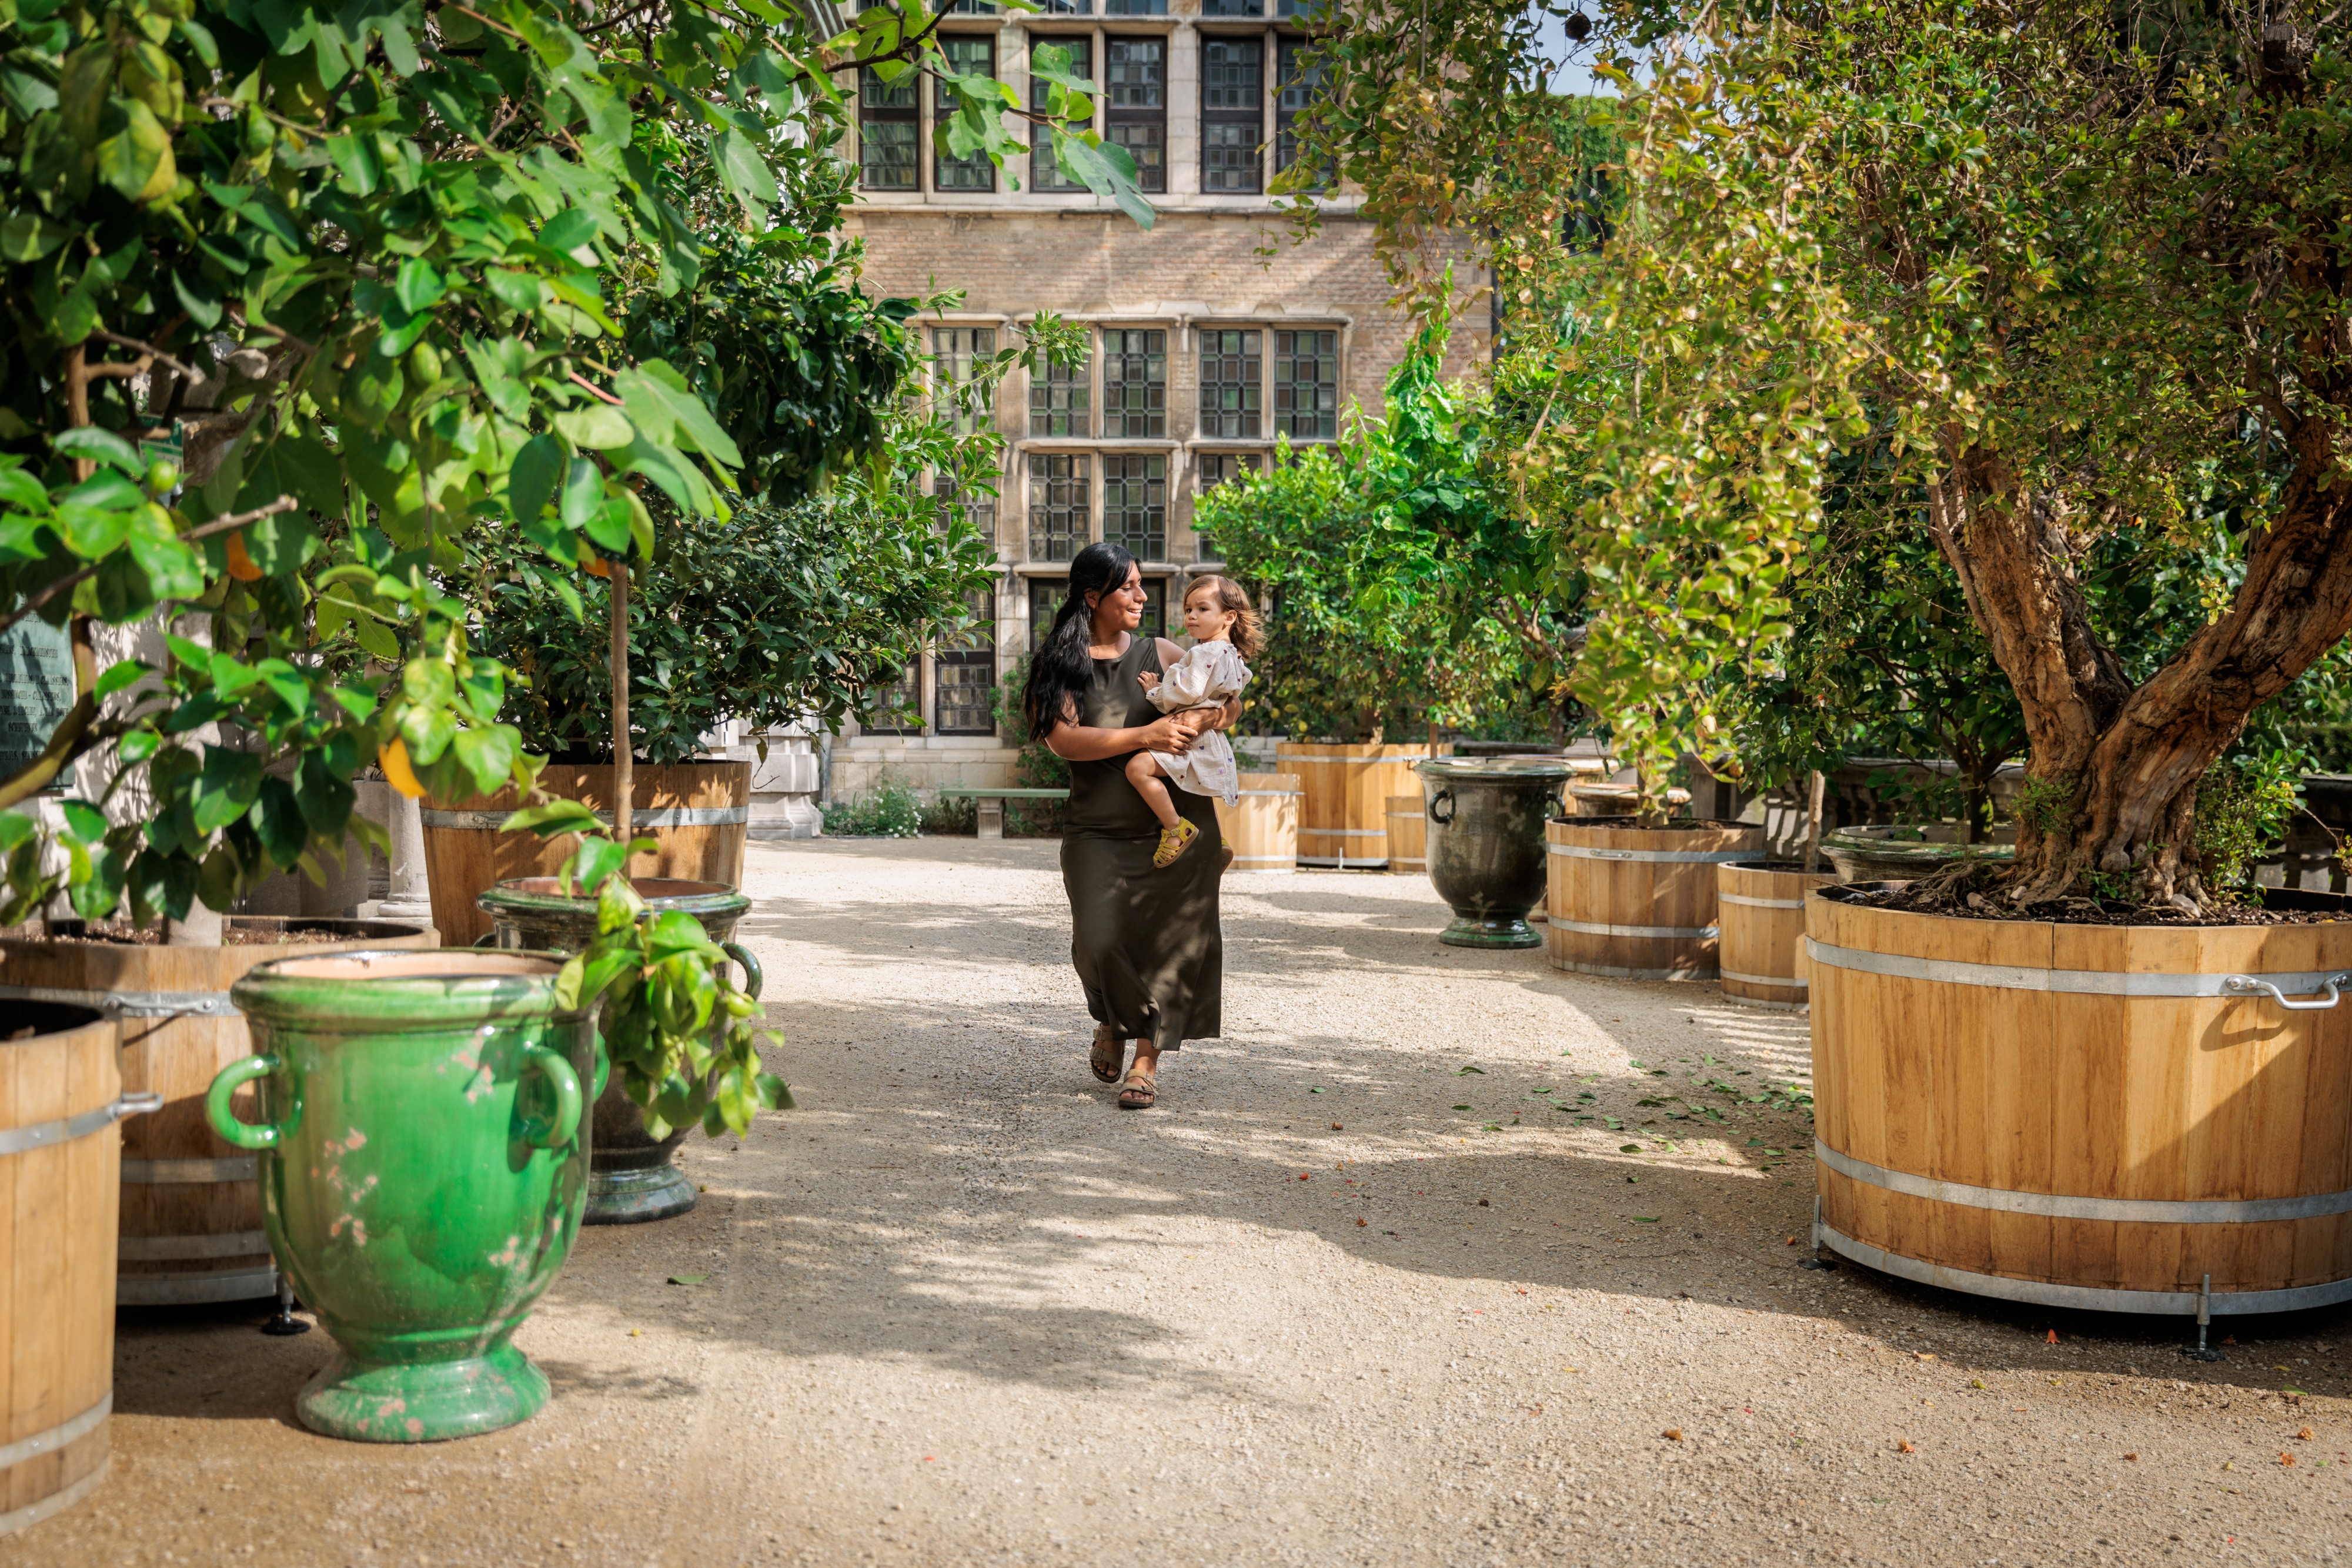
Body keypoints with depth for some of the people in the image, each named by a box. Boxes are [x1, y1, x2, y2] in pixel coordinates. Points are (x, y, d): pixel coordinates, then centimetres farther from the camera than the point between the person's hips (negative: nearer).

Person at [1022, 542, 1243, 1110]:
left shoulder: (1159, 654, 8)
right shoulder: (1058, 665, 1)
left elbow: (1229, 700, 14)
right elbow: (1064, 739, -13)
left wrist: (1203, 719, -10)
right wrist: (1145, 735, -20)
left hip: (1175, 824, 2)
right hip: (1097, 831, -2)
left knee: (1169, 941, -2)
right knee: (1099, 941, -15)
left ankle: (1146, 1063, 12)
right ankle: (1113, 1021, 18)